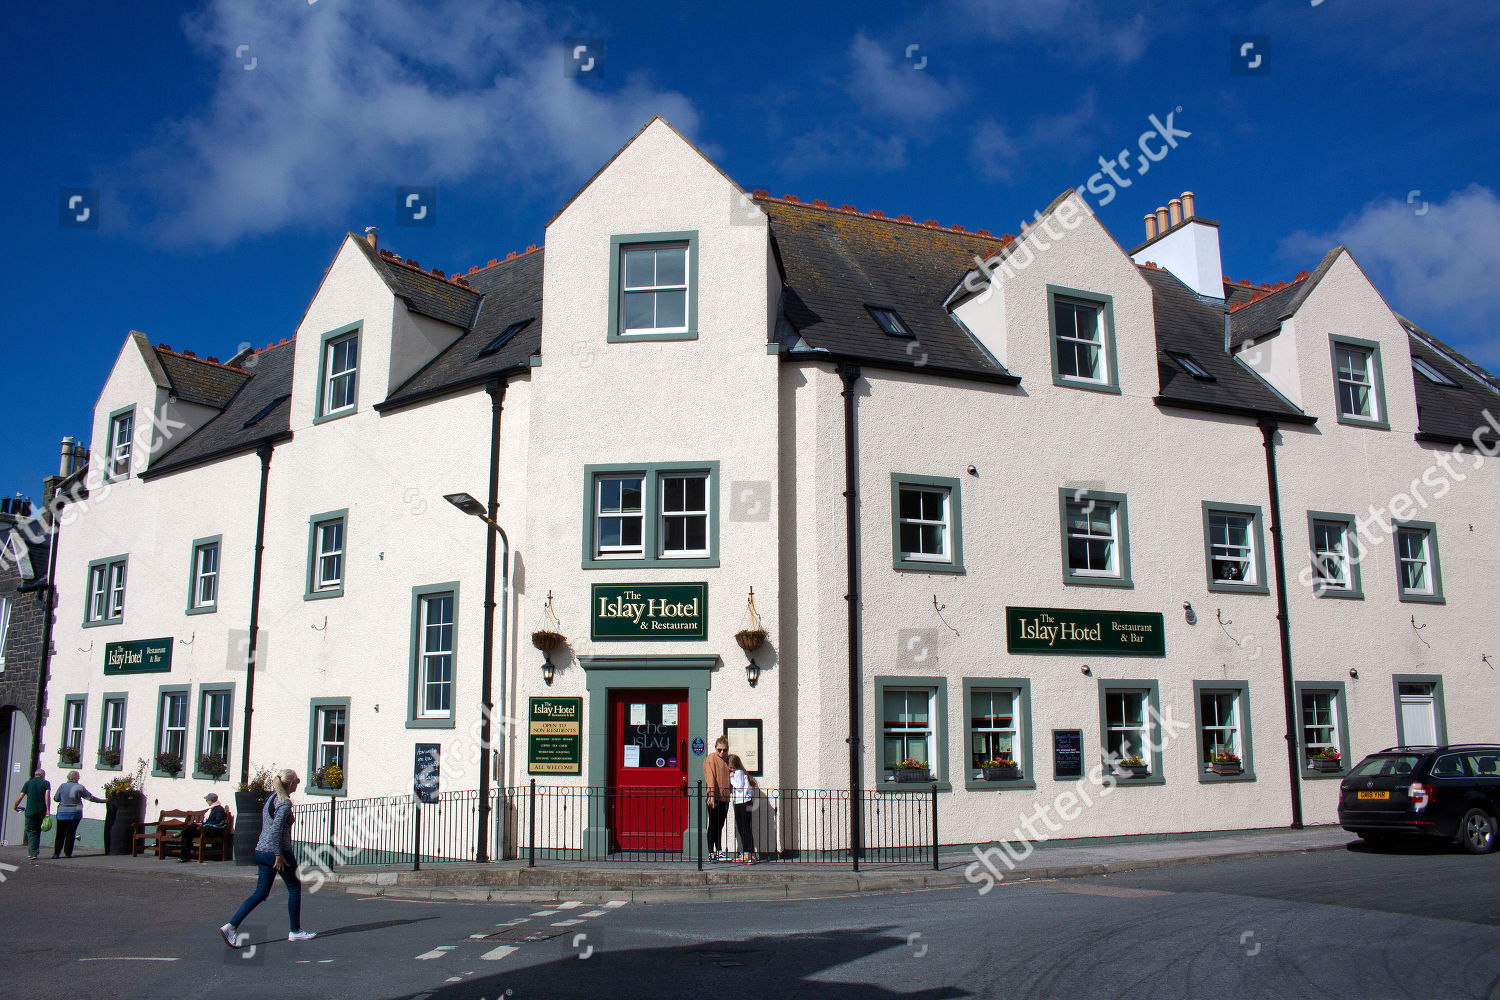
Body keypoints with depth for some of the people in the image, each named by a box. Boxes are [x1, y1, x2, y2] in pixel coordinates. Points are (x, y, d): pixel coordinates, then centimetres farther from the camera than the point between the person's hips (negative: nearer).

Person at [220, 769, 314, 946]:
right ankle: (295, 931, 16)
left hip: (261, 851, 8)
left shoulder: (270, 799, 13)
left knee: (261, 893, 10)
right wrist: (279, 855, -22)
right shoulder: (285, 802, -14)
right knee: (294, 888, 8)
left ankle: (230, 926, -2)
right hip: (277, 851, -8)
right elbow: (276, 828, -24)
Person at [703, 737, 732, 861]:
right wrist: (711, 795, -24)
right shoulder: (710, 759, -7)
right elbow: (710, 778, -16)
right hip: (714, 797, -7)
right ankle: (711, 853, 0)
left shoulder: (727, 759, 16)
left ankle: (719, 851, 19)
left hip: (725, 798, 7)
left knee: (720, 825, 13)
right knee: (713, 825, -4)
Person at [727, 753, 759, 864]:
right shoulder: (734, 773, 18)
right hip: (737, 804, 10)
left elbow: (739, 787, -17)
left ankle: (752, 855, -10)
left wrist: (731, 778, -9)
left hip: (744, 802, -10)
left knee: (746, 828, -10)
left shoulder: (739, 772, -9)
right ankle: (744, 854, 17)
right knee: (740, 828, 10)